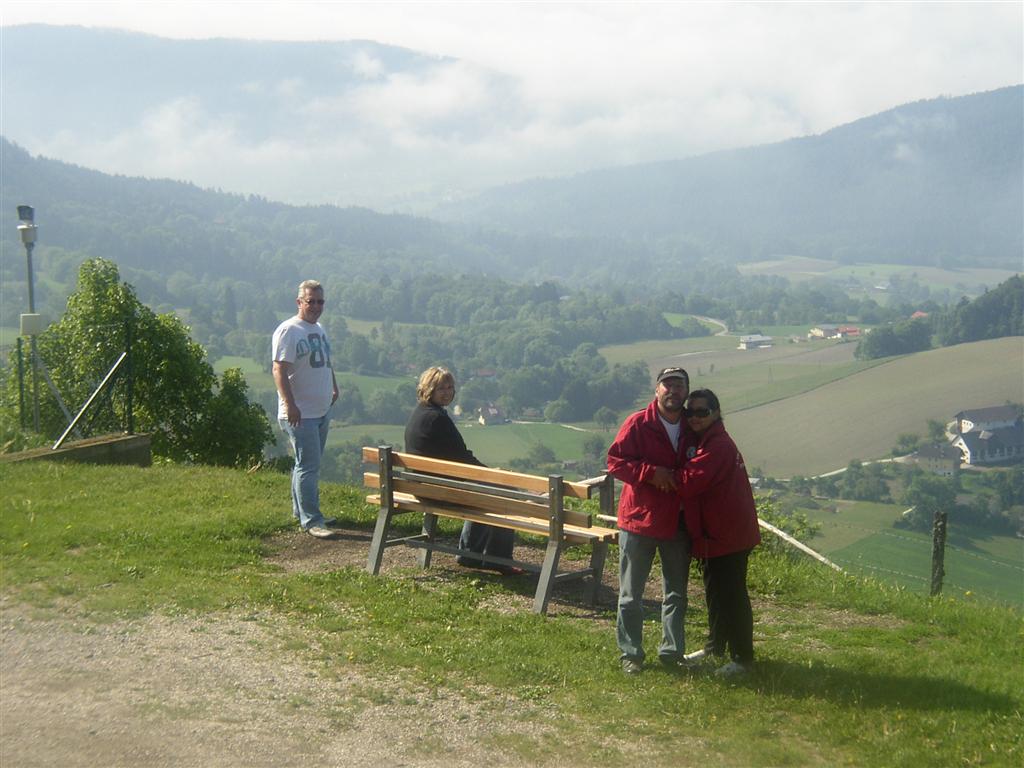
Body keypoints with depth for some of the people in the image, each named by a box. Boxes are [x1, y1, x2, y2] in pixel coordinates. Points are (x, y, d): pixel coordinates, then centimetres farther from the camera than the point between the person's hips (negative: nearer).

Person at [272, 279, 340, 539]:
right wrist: (290, 405, -25)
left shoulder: (319, 329, 15)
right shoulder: (288, 331, -13)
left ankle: (301, 510, 27)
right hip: (300, 414, -9)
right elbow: (279, 370, -20)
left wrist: (334, 388, 27)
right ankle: (311, 520, -5)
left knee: (308, 464, 16)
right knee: (308, 466, -9)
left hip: (322, 410, 9)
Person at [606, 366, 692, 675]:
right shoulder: (638, 424, -9)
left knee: (676, 593, 14)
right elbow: (615, 460, -13)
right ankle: (630, 653, 13)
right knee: (631, 595, 3)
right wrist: (651, 473, -23)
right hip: (638, 519, -4)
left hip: (678, 522, 4)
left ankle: (671, 650, 26)